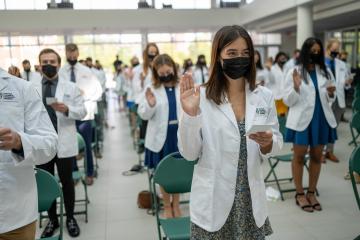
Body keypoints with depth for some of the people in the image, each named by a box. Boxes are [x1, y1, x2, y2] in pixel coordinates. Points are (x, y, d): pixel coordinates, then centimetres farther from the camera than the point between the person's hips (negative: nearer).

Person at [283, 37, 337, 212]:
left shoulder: (325, 72, 7)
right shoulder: (294, 72, -4)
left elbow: (330, 99, 14)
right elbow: (287, 101, -5)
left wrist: (331, 94, -9)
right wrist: (296, 87, -22)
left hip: (321, 119, 4)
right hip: (302, 120, -4)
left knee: (316, 157, 11)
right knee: (299, 156, 5)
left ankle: (311, 193, 24)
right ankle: (300, 194, 18)